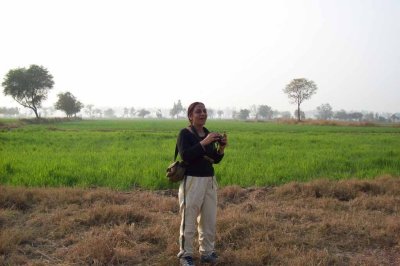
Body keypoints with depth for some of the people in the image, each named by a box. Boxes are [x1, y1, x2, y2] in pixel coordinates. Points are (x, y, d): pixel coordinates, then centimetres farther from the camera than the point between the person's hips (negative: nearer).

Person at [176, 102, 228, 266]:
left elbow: (215, 160, 13)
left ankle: (207, 252, 26)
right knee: (189, 219, 0)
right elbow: (185, 156, -23)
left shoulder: (208, 133, 11)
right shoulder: (185, 133, -8)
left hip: (209, 181, 7)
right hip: (191, 181, -6)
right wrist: (204, 142, -27)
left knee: (209, 219, 12)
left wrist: (221, 148, -6)